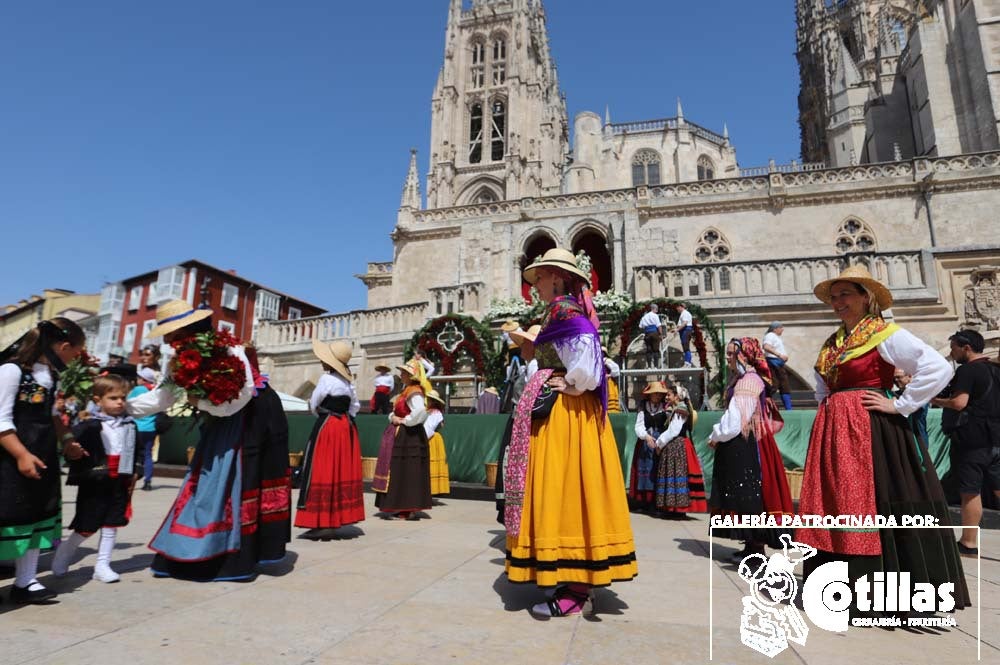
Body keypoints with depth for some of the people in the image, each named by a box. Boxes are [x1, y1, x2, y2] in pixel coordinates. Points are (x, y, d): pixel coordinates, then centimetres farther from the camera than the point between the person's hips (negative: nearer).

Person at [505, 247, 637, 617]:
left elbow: (585, 350, -26)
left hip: (562, 410, -10)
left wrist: (570, 385, -15)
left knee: (562, 488, -6)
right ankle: (579, 585, 19)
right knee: (572, 490, 11)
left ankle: (574, 594, 2)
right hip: (567, 409, 10)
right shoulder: (569, 311, 19)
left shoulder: (562, 309, -11)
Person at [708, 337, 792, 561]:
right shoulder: (739, 379, 15)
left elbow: (737, 418, -19)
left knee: (750, 494, -3)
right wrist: (718, 435, 4)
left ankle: (756, 545, 5)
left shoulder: (749, 380, -15)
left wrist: (716, 436, -7)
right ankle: (753, 544, 20)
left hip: (747, 444, -9)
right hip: (739, 444, 9)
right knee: (743, 494, 12)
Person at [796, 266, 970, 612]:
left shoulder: (885, 334, -6)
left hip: (872, 431, -7)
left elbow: (939, 368, -16)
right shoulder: (831, 343, 16)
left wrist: (899, 406, -15)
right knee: (835, 504, 9)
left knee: (875, 505, -5)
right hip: (834, 434, 8)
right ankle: (846, 584, 20)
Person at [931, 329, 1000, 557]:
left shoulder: (967, 370, -12)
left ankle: (969, 543, 8)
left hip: (973, 440, -8)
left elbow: (959, 402, -22)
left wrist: (937, 401, -6)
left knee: (970, 492, 0)